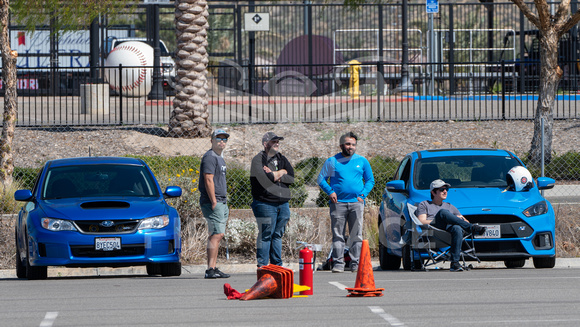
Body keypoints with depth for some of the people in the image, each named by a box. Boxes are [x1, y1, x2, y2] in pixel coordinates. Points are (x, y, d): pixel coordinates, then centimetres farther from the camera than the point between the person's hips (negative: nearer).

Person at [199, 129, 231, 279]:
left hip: (221, 203, 10)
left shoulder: (219, 158, 21)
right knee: (216, 235, -14)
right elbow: (208, 181, -18)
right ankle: (210, 270, -18)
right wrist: (214, 202, -22)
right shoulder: (210, 157, -10)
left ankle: (213, 268, 10)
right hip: (213, 202, -10)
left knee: (217, 235, 9)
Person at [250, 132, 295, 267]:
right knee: (265, 235, -7)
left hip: (283, 203, 6)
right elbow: (264, 179, -19)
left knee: (278, 235, 10)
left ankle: (277, 265, 15)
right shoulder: (258, 160, -3)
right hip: (265, 204, -6)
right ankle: (262, 265, -3)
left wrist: (274, 175, -9)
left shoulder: (282, 159, 16)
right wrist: (281, 173, -4)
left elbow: (291, 178, 4)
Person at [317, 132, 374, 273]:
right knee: (338, 235, -4)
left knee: (356, 235, -2)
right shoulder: (332, 161, 7)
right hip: (338, 203, -1)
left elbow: (370, 180, 17)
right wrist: (330, 192, -6)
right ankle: (338, 263, -1)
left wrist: (363, 195, 1)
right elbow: (321, 179, 10)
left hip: (356, 203, 1)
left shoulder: (362, 161, 12)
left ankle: (356, 263, 2)